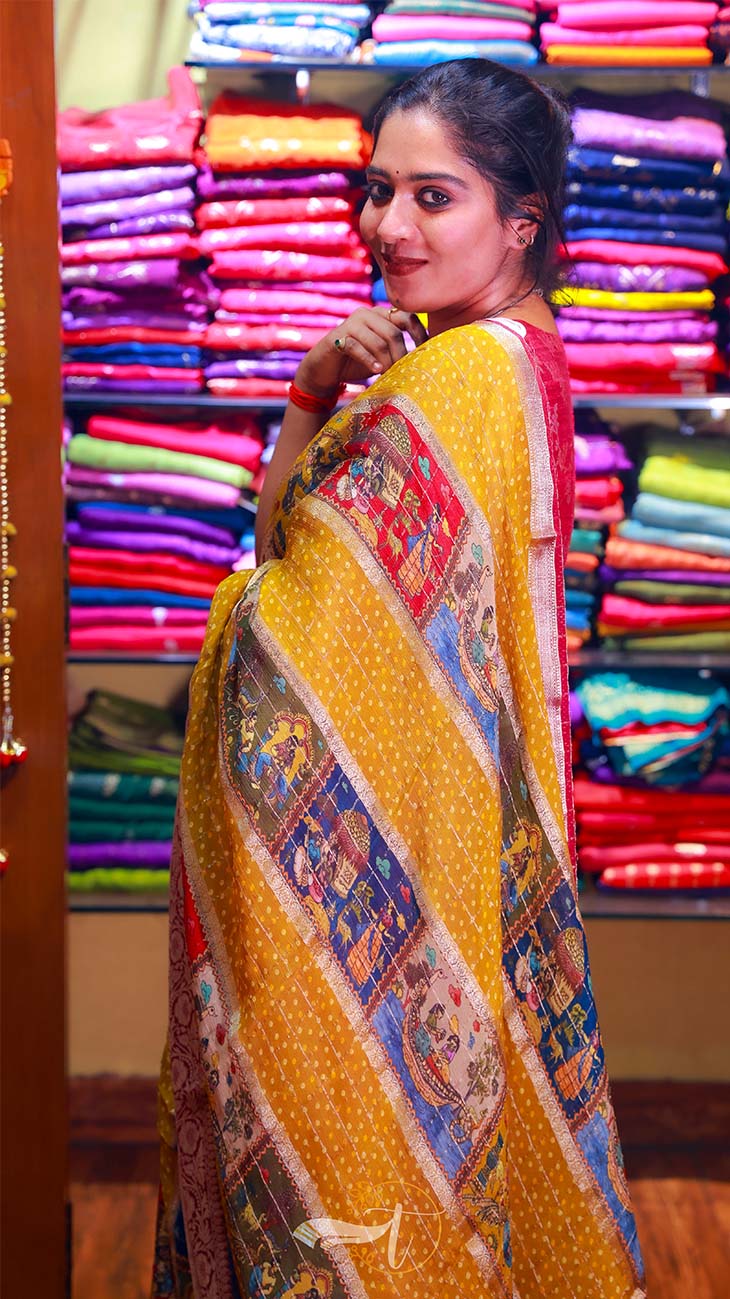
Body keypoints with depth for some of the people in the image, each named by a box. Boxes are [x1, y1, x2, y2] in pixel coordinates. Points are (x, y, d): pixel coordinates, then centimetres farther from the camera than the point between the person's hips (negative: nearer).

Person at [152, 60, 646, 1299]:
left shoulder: (459, 380, -23)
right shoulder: (515, 357, 8)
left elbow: (294, 626, -24)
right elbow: (288, 531, 10)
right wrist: (317, 391, -4)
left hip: (381, 829, -9)